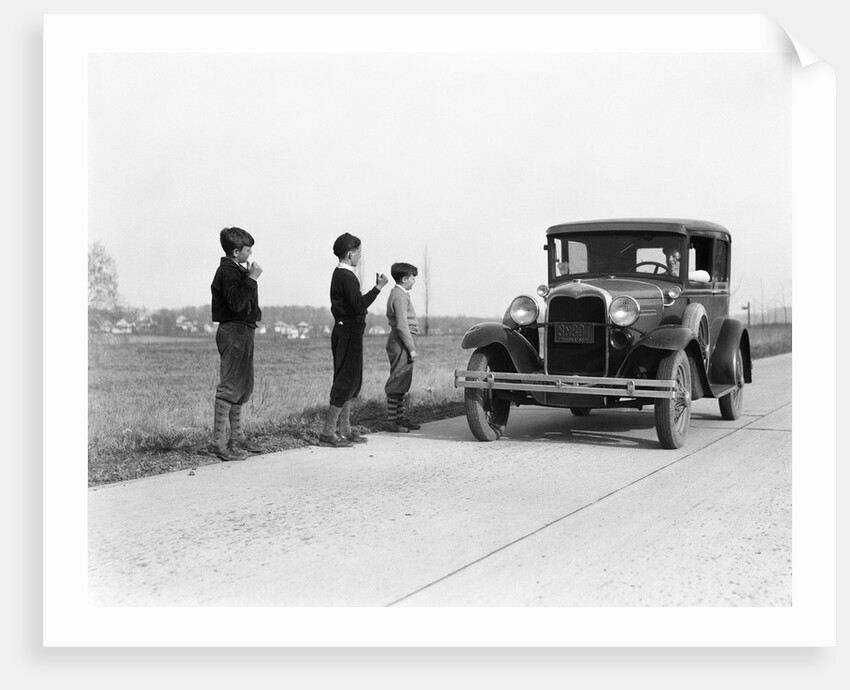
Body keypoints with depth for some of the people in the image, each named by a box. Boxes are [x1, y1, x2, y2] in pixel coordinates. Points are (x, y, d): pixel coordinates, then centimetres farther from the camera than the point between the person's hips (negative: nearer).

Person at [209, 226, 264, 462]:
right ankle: (219, 441, -8)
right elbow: (237, 303, -27)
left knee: (244, 386, 15)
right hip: (234, 331, -11)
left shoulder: (237, 270, 19)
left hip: (243, 332, 11)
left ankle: (237, 437, 24)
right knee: (230, 386, -10)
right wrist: (252, 279, -24)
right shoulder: (228, 271, -13)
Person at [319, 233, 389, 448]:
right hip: (348, 332, -11)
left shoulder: (340, 274, 16)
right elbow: (359, 305, -25)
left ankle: (345, 430, 19)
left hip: (345, 331, 11)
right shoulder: (346, 276, -17)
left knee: (352, 381, 14)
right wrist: (378, 288, -22)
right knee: (346, 381, -9)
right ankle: (328, 433, -8)